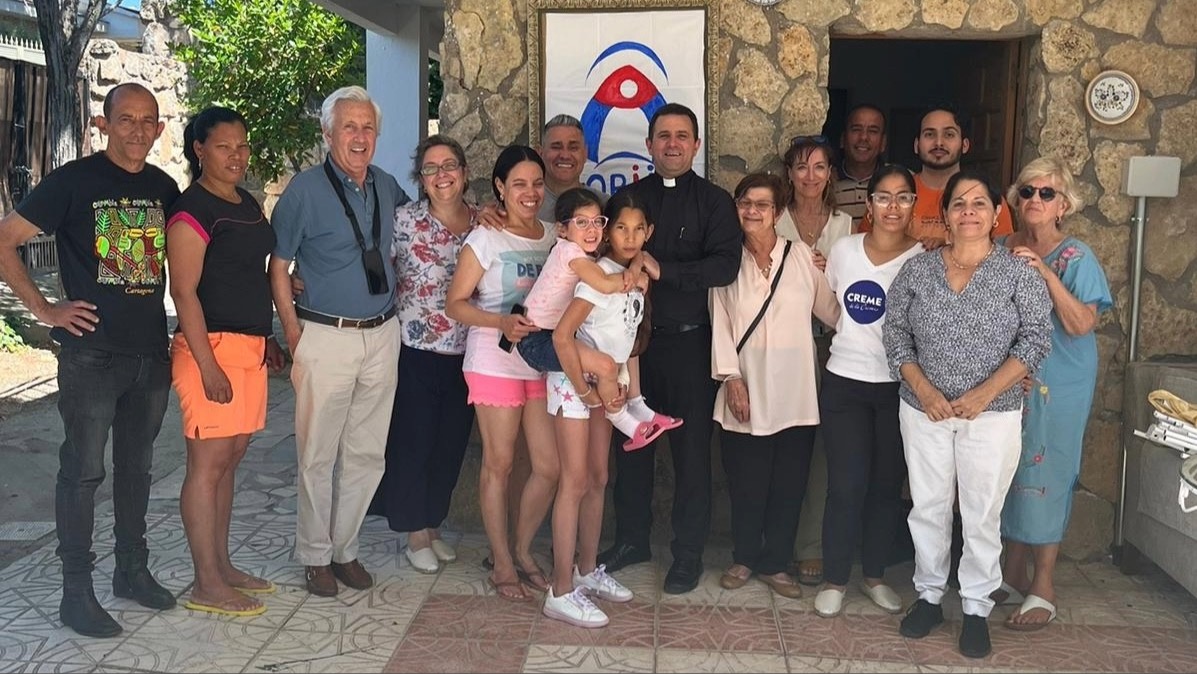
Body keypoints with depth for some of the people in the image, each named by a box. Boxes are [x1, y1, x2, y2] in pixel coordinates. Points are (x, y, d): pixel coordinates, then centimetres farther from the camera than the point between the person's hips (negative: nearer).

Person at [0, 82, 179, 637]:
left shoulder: (164, 187, 8)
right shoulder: (74, 180, -7)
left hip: (152, 353, 5)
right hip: (92, 353, -5)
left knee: (136, 466, 15)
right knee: (83, 470, 3)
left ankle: (132, 570, 29)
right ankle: (76, 592, 14)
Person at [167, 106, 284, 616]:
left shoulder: (247, 203, 15)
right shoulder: (193, 210, -10)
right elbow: (184, 291, -14)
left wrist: (267, 339, 20)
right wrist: (207, 363, -19)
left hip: (249, 347, 8)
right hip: (212, 346, -8)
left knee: (229, 461, 13)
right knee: (208, 464, -3)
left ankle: (222, 565, 24)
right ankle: (207, 585, 6)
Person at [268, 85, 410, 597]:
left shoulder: (387, 187, 9)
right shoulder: (305, 189, -5)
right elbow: (278, 265, -4)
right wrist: (292, 330, -9)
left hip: (382, 336, 5)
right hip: (326, 337, -4)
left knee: (367, 454, 10)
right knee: (318, 454, 3)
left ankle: (345, 549, 25)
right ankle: (315, 556, 19)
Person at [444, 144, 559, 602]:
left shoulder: (553, 237, 9)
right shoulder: (485, 239, -5)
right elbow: (455, 304, -6)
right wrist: (502, 323, -21)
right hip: (495, 362, -5)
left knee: (550, 467, 4)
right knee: (499, 465, 4)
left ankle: (522, 551, 25)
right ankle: (502, 563, 20)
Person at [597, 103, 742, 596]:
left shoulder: (714, 201, 0)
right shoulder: (627, 197, 10)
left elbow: (725, 266, -14)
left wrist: (660, 269, -18)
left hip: (688, 340, -3)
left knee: (691, 447, 5)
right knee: (631, 441, 11)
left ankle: (689, 552, 19)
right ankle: (631, 538, 28)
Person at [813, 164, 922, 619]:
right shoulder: (844, 250, 2)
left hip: (899, 386, 0)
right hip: (844, 383, 1)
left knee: (887, 485, 10)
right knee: (846, 485, -1)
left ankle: (874, 575, 28)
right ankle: (834, 579, 15)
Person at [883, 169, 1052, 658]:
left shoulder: (1018, 273, -2)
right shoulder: (917, 269, 2)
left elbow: (1034, 339, -6)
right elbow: (895, 332, 2)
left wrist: (985, 393, -16)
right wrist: (923, 389, -11)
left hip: (992, 415, -2)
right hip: (924, 410, 2)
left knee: (982, 515, 5)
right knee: (927, 508, 10)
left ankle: (976, 609, 20)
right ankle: (929, 596, 26)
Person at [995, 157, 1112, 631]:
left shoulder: (1076, 259, -8)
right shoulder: (1000, 252, 4)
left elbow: (1082, 325, -19)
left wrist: (1046, 274, -25)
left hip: (1057, 384, -4)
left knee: (1044, 475, 0)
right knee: (1010, 473, 11)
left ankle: (1043, 589, 11)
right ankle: (1013, 573, 26)